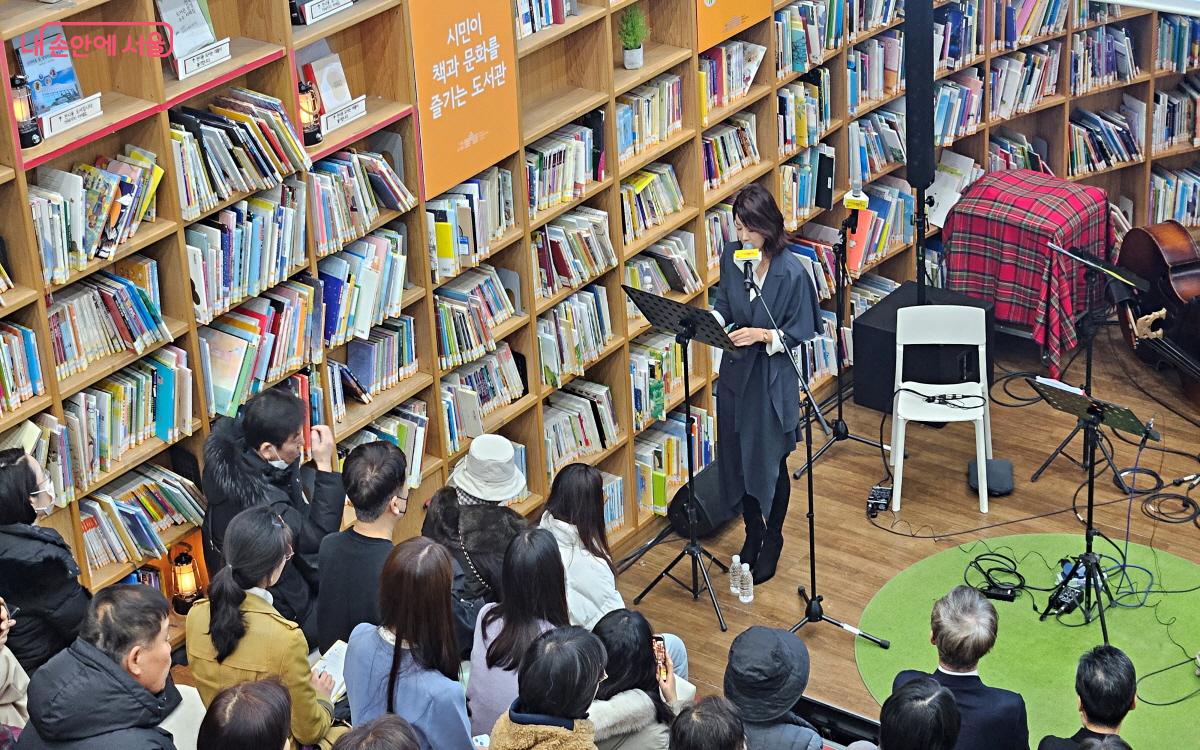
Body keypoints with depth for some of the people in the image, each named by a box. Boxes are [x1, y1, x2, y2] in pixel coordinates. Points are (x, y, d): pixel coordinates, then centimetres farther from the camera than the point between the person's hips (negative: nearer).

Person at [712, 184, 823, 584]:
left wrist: (763, 335, -27)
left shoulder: (791, 272, -19)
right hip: (735, 372, 5)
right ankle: (752, 532, 36)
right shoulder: (731, 257, -4)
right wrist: (712, 321, -12)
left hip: (773, 377, -5)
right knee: (738, 456, 16)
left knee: (770, 461, 8)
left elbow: (799, 333, -13)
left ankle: (773, 538, 30)